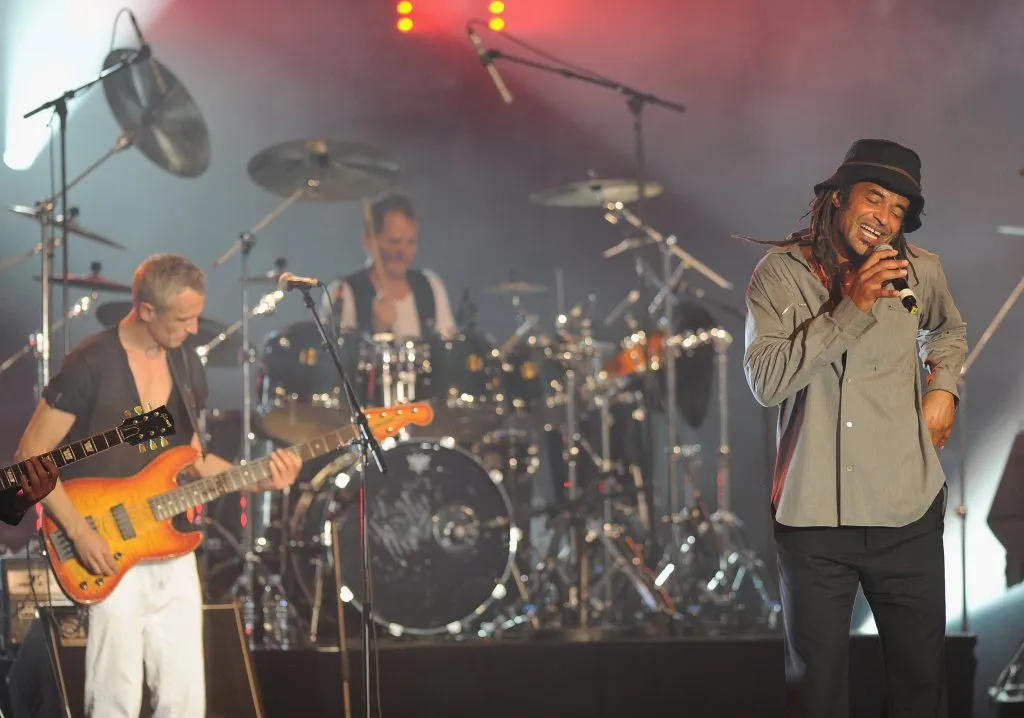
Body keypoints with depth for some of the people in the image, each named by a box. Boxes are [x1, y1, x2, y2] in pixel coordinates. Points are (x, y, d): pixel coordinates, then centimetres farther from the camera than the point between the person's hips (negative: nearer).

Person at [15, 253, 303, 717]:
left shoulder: (188, 367, 9)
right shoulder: (90, 365, -13)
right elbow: (32, 455, -11)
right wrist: (79, 531, -18)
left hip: (173, 552, 6)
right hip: (110, 555, -6)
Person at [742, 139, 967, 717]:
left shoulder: (921, 270, 3)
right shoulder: (782, 273, -5)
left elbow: (948, 329, 27)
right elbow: (766, 381, -18)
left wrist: (944, 385, 7)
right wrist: (852, 309, -22)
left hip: (909, 516, 2)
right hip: (813, 515, -2)